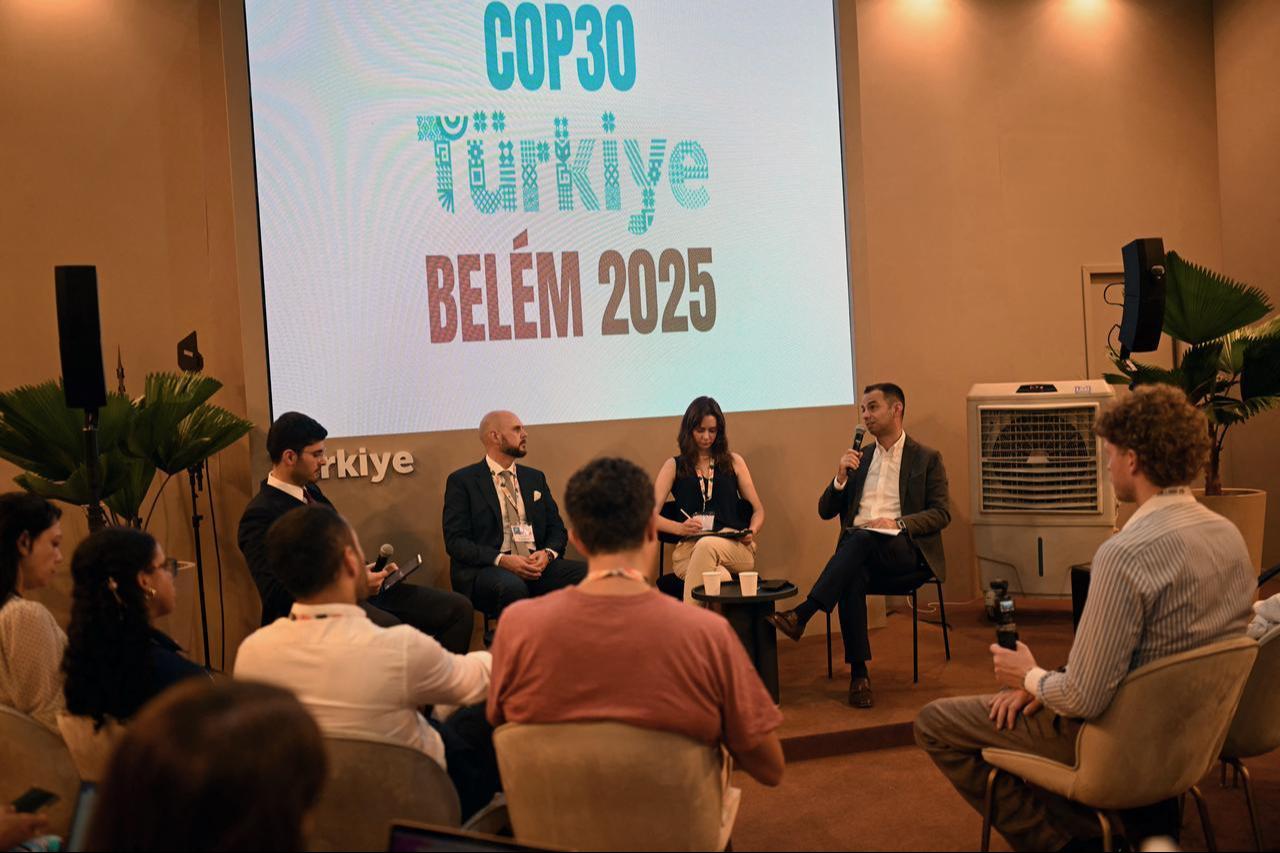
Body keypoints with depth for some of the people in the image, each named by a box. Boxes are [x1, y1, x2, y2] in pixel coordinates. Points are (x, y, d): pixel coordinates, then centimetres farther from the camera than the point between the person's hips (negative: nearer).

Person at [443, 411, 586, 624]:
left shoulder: (535, 477, 20)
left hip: (537, 566, 5)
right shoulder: (462, 481, 4)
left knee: (588, 574, -23)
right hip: (485, 570, -5)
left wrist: (547, 553, -6)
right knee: (513, 586, -39)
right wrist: (501, 559, -19)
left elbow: (557, 528, 18)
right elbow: (455, 541, -4)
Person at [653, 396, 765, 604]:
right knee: (721, 577, -39)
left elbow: (758, 510, 21)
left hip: (736, 548, 1)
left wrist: (752, 532, -3)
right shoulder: (674, 466, 17)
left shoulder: (734, 462, 21)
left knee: (707, 545, -38)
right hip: (688, 549, -1)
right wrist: (680, 528, -15)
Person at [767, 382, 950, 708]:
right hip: (856, 548, 3)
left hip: (902, 549, -3)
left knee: (862, 538, -37)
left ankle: (802, 614, -40)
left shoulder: (927, 458, 11)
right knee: (852, 576, -33)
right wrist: (841, 478, -2)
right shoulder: (858, 458, 21)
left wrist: (898, 523, -14)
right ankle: (858, 674, -31)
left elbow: (941, 513, 2)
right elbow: (826, 511, 17)